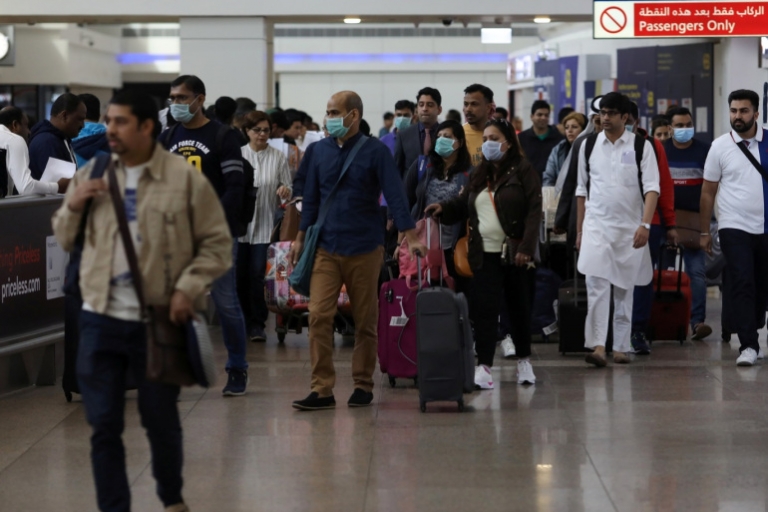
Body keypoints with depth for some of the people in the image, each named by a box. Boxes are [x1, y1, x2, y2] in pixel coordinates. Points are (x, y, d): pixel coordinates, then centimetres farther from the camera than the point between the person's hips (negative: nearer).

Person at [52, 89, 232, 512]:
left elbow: (216, 244, -2)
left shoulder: (185, 178, -6)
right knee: (104, 425, 4)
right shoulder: (92, 175, 6)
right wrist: (73, 206, -6)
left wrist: (187, 290, -15)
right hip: (100, 319, 3)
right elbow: (66, 240, 14)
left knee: (161, 420, 11)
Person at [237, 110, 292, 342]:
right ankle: (242, 321, 14)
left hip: (265, 225, -1)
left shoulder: (278, 157, 5)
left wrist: (285, 191, -15)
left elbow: (288, 188, 5)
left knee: (258, 275, -4)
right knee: (240, 275, 2)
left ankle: (257, 324, 4)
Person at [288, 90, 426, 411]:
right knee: (319, 316, -8)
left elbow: (395, 195, -11)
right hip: (326, 248, 3)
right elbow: (311, 198, 13)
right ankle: (322, 390, -6)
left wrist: (411, 237, -20)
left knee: (365, 321, 6)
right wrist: (300, 238, 13)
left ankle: (363, 386, 17)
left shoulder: (374, 151, -5)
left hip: (364, 249, -3)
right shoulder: (319, 151, 6)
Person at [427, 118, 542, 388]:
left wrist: (526, 248, -17)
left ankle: (524, 361, 24)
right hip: (485, 253, 4)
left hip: (515, 254, -4)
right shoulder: (479, 175, 14)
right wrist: (443, 208, -2)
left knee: (520, 308, 7)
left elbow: (534, 211, -9)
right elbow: (462, 205, 20)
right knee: (485, 308, -6)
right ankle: (483, 366, -9)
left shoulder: (523, 171, -3)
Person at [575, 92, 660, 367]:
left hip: (629, 229, -1)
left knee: (624, 290, 7)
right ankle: (597, 346, -20)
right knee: (597, 285, -14)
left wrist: (645, 224, -20)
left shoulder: (641, 146, -1)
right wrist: (579, 230, 11)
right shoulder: (589, 145, 6)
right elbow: (582, 189, 13)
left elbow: (652, 188, -7)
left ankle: (621, 347, 15)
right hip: (596, 226, 1)